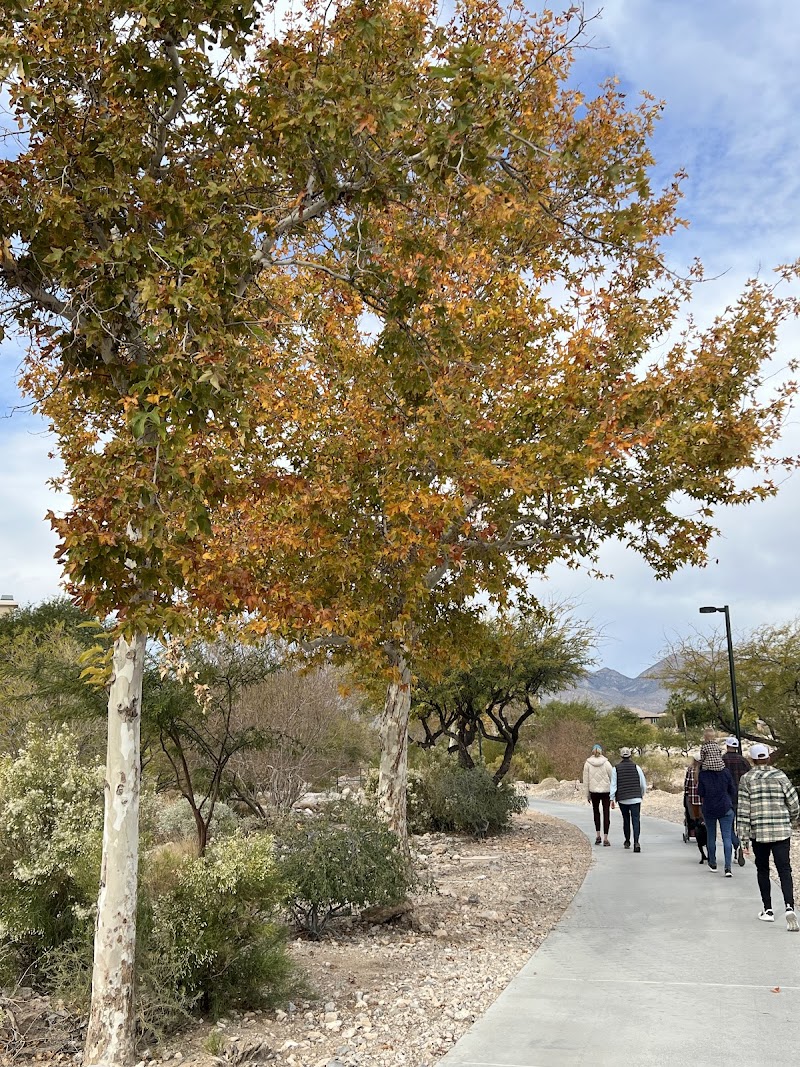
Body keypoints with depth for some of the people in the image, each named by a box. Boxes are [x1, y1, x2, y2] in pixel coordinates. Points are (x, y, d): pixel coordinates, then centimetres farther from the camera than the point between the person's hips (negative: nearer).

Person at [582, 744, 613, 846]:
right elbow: (612, 778, -2)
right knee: (606, 814, 7)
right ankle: (605, 838, 3)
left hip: (594, 791, 1)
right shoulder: (606, 763, -6)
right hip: (606, 791, -1)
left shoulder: (587, 763, -3)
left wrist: (587, 794, 8)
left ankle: (598, 835, 17)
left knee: (596, 811, 21)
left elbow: (586, 780, -1)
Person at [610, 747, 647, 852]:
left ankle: (627, 841, 27)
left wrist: (612, 798, 0)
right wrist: (641, 794, 20)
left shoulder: (616, 769, 0)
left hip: (622, 799, 1)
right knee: (636, 820, -6)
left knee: (626, 820, 17)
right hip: (635, 798, -1)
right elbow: (643, 784, 3)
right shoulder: (636, 767, -1)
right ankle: (636, 842, -22)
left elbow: (613, 785, -2)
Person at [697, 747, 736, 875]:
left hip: (709, 809, 0)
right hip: (726, 809, 0)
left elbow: (701, 794, -4)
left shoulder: (702, 774, -9)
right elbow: (731, 791, 4)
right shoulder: (726, 772, -5)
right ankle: (728, 868, -10)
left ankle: (712, 864, 27)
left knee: (711, 836, 15)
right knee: (727, 837, -1)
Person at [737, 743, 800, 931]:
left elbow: (743, 811, -5)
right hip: (781, 831, 0)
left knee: (762, 870, 15)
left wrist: (744, 838, -1)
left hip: (758, 833, 0)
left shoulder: (747, 779, -2)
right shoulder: (780, 777, 1)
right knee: (784, 870, 0)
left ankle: (768, 910, 19)